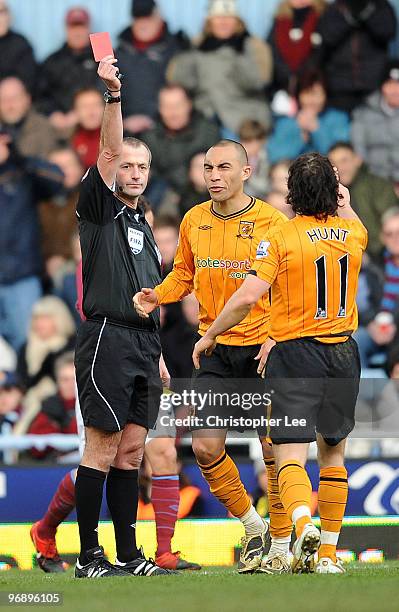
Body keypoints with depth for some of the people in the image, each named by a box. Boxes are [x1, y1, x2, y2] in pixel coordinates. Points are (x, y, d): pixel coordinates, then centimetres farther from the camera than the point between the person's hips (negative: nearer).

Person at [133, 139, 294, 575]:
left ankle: (281, 546, 13)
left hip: (263, 349, -4)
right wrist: (157, 295, 0)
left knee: (274, 450, 0)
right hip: (215, 352, 4)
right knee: (205, 447, -4)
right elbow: (184, 274, 20)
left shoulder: (271, 221, -7)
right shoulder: (194, 221, 7)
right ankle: (252, 527, 17)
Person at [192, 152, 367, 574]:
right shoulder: (353, 233, 5)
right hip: (343, 354, 4)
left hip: (295, 352, -4)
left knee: (290, 457, -7)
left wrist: (209, 335, -2)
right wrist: (345, 203, 47)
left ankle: (305, 526, -34)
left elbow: (247, 297, -15)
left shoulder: (280, 237, -9)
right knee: (332, 455, 15)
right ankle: (329, 553, 16)